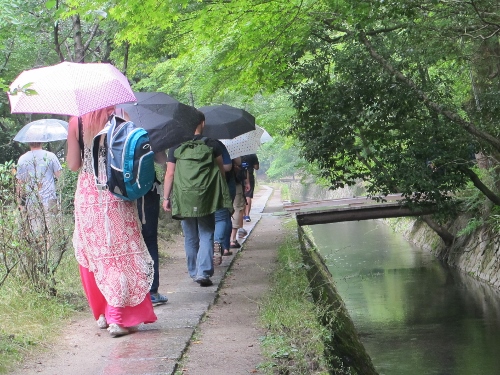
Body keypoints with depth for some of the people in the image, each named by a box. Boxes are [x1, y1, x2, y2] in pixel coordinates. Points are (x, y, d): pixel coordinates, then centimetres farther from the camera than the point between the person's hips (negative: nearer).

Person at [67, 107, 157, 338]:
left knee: (93, 253, 15)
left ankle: (102, 313, 24)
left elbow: (73, 165, 1)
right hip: (116, 196, -1)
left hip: (87, 196, 2)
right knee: (122, 253, 3)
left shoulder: (76, 123, -2)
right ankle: (118, 318, -1)